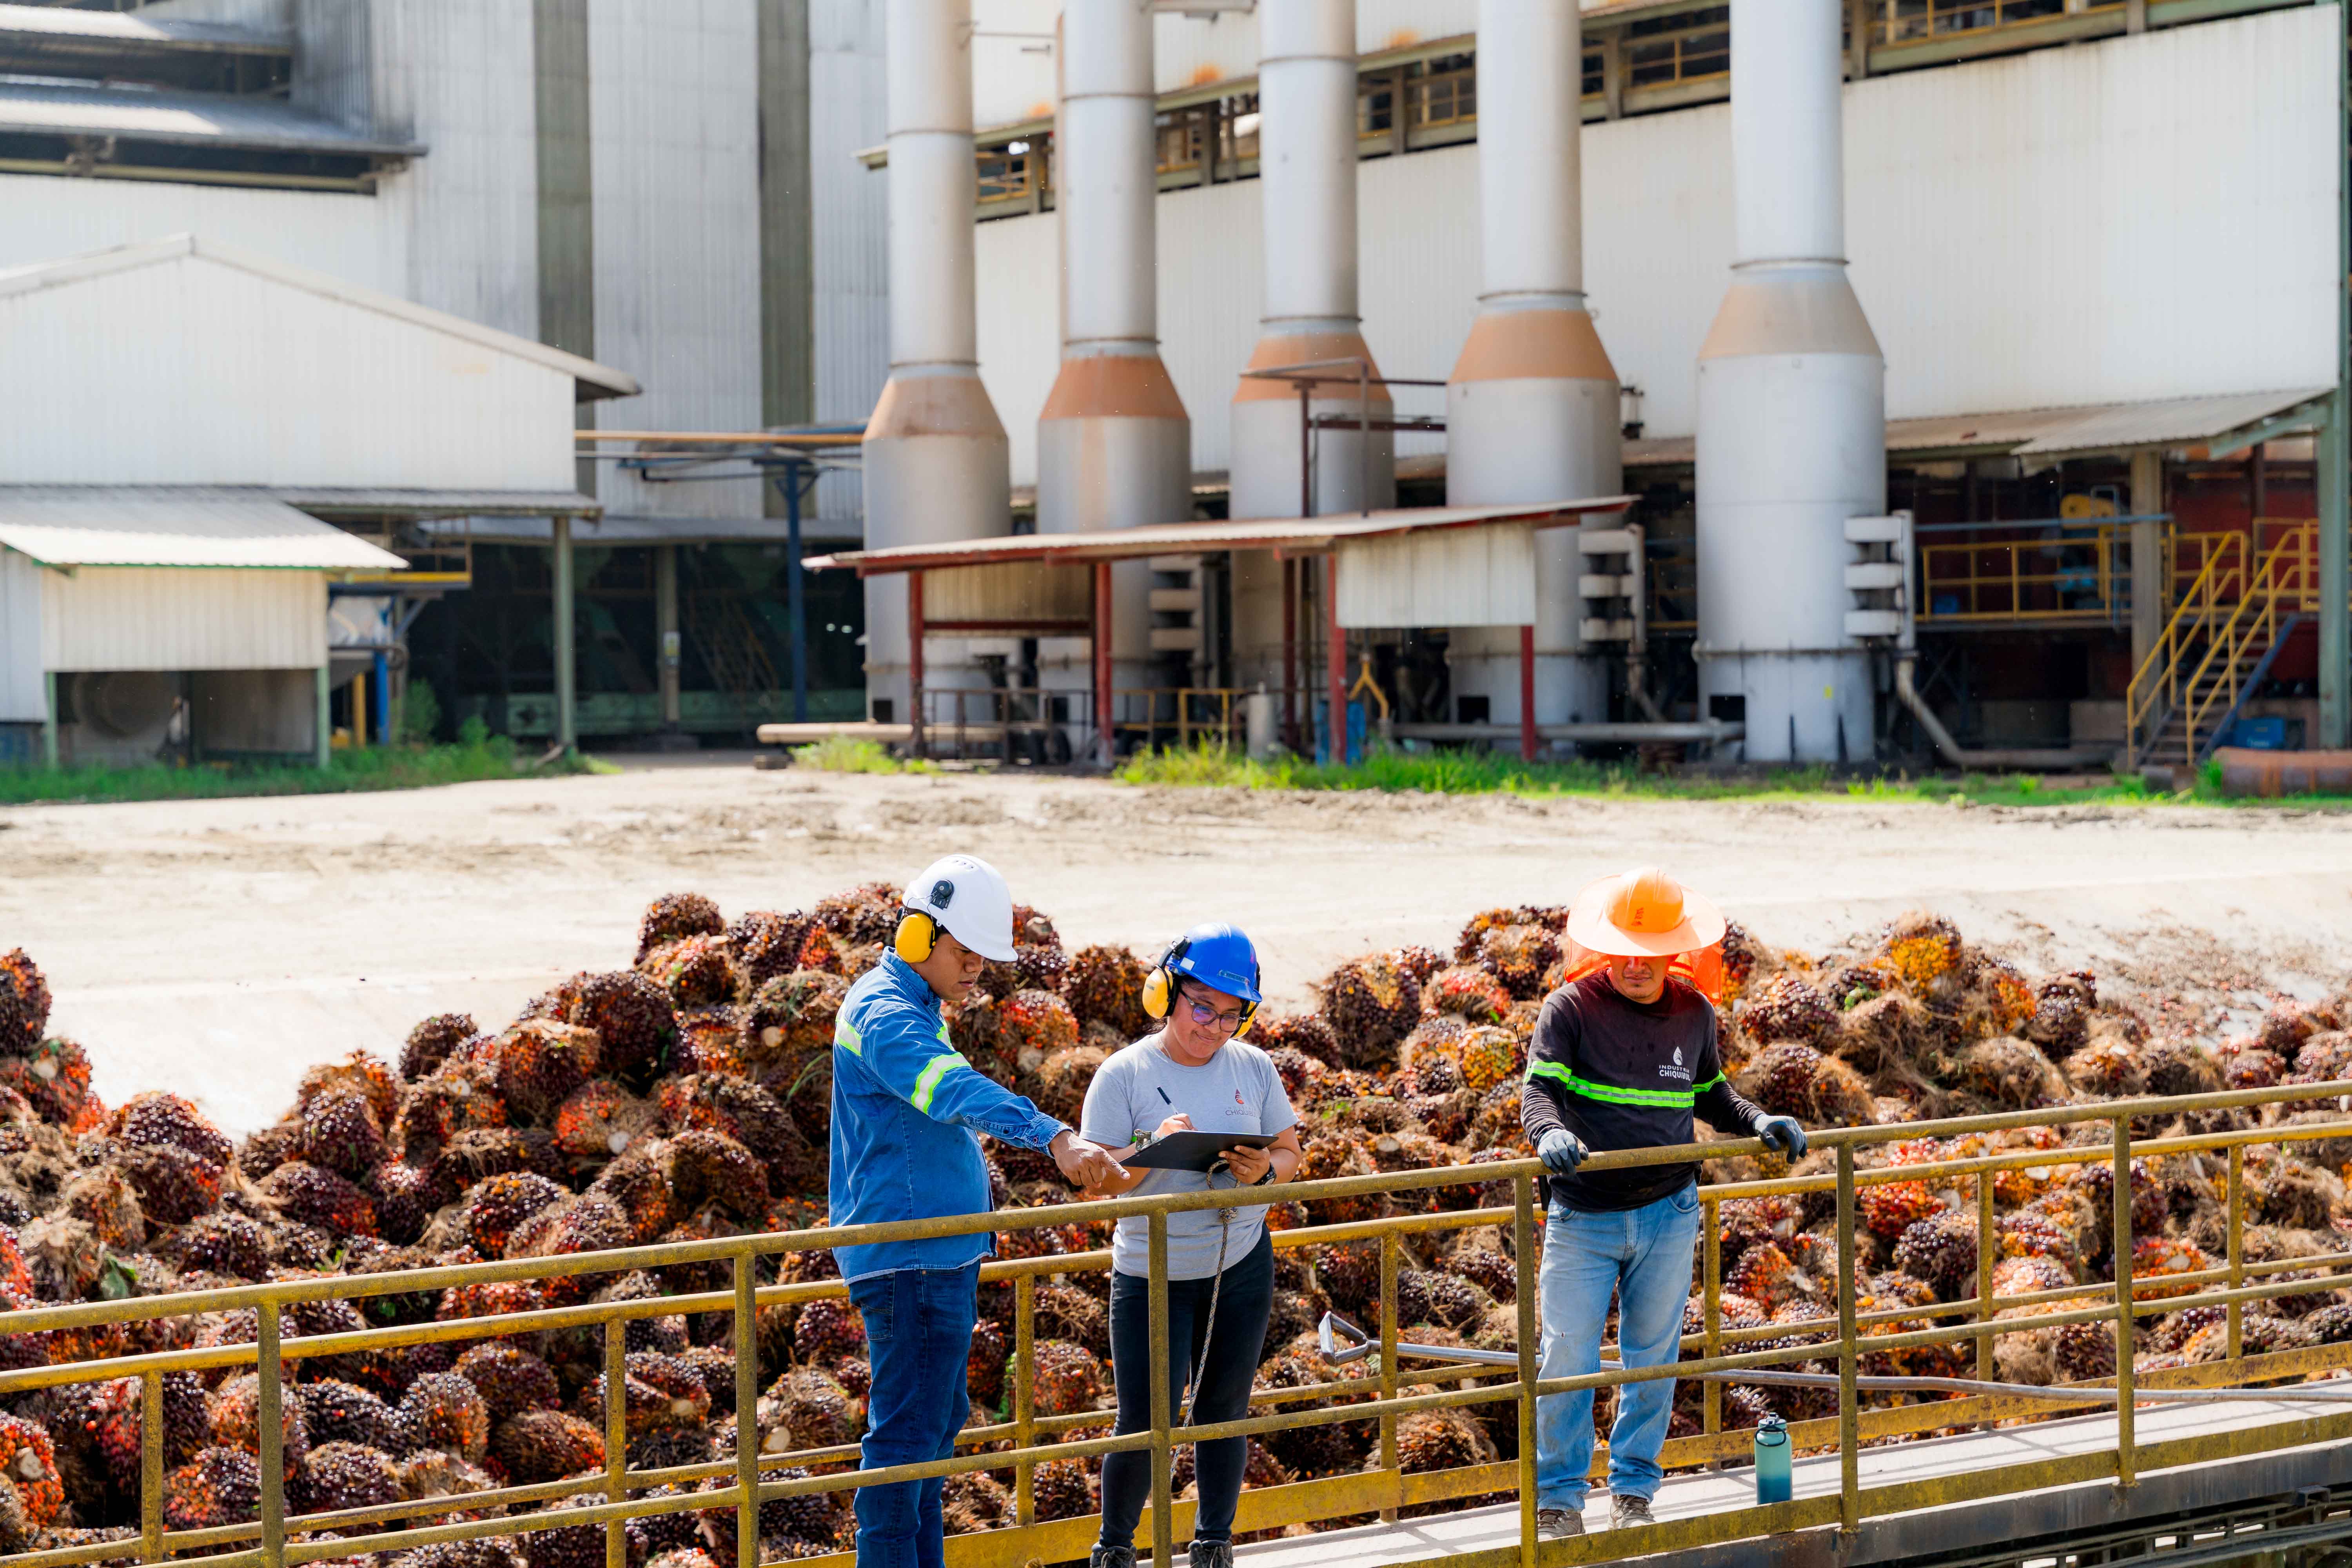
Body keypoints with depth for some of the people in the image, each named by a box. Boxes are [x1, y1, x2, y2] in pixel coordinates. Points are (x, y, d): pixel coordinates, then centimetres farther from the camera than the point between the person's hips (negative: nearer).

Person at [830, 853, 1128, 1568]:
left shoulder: (914, 1008, 17)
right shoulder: (884, 1014, -18)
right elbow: (961, 1092, -36)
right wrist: (1056, 1138, -49)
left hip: (942, 1255, 11)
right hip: (909, 1260, -11)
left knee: (940, 1417, 16)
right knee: (907, 1427, -10)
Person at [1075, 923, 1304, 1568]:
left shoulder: (1253, 1068, 2)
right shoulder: (1125, 1074, -9)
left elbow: (1291, 1153, 8)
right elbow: (1095, 1183, -10)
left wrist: (1265, 1170, -15)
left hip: (1241, 1266, 3)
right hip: (1151, 1273, -3)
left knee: (1224, 1411, 10)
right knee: (1145, 1423, -5)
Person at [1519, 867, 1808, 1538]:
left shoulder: (1694, 1015, 7)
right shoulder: (1570, 1007, -6)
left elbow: (1710, 1097, 19)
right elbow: (1538, 1089, -15)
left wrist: (1761, 1123, 1)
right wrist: (1549, 1134, -37)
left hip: (1668, 1213, 3)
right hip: (1583, 1217, -3)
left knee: (1652, 1356, 10)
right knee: (1566, 1356, -5)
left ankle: (1634, 1491, 22)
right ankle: (1559, 1497, 8)